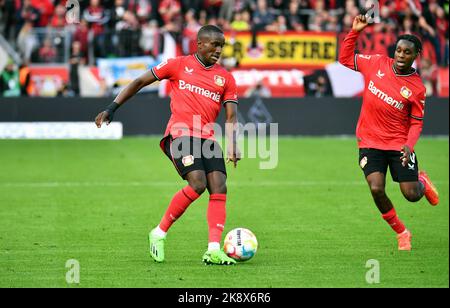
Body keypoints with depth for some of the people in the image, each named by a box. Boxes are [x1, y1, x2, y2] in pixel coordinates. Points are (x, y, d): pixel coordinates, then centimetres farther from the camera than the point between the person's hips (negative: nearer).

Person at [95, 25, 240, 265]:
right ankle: (159, 233, -6)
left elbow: (231, 116, 9)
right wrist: (112, 109, 8)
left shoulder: (225, 78, 16)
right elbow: (139, 82, 13)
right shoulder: (179, 65, 8)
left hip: (207, 138, 5)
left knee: (219, 188, -14)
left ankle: (213, 250, -19)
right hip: (180, 134, -5)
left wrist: (232, 146, -10)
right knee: (198, 184, -23)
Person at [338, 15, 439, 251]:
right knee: (376, 190, -15)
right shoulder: (377, 63, -2)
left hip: (399, 144, -1)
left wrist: (409, 145, -20)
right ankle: (401, 233, 9)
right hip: (370, 142, 1)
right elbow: (345, 58, 10)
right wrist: (355, 32, -1)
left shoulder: (417, 88, -8)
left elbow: (416, 122, -3)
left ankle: (422, 182, 37)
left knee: (412, 195, -4)